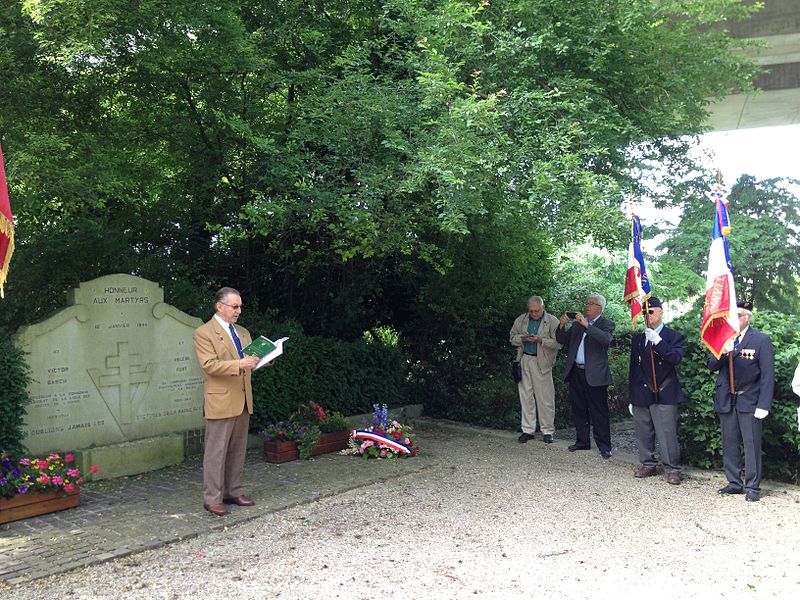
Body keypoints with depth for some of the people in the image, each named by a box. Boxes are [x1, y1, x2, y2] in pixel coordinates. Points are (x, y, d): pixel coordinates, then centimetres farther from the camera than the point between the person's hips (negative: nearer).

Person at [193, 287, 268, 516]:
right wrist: (239, 364, -26)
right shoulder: (204, 333, -7)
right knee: (216, 452, -2)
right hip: (220, 401, -7)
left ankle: (233, 492, 23)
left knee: (238, 450, 13)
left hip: (243, 401, 7)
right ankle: (212, 498, 6)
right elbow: (209, 365, -17)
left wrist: (262, 360, 0)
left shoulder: (243, 332, 16)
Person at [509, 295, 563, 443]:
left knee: (545, 398, -1)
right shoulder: (520, 320, 10)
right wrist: (522, 338, -6)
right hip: (524, 360, 4)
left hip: (542, 363, -4)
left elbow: (558, 343, -7)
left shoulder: (552, 321, -2)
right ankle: (528, 430, 14)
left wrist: (541, 340, -20)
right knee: (526, 396, 6)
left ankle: (548, 431, 11)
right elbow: (512, 337, 15)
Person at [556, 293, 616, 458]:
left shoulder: (607, 324, -1)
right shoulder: (577, 323, 14)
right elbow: (563, 341, 11)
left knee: (599, 413, -2)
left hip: (594, 375, -6)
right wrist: (562, 326, -7)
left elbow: (606, 339, -22)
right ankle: (582, 441, 25)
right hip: (576, 372, 6)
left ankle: (604, 446, 5)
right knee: (578, 410, 14)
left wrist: (586, 325, -27)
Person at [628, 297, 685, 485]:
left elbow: (675, 358, -16)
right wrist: (632, 397, 15)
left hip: (664, 395, -4)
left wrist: (657, 341, -25)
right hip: (641, 395, 5)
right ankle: (648, 465, 23)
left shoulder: (674, 336, 2)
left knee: (667, 434, -6)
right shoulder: (637, 339, 14)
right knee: (643, 434, 9)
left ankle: (672, 470, 5)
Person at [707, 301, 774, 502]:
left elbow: (767, 375, -6)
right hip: (726, 401, 4)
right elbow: (712, 365, 2)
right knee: (729, 444, 9)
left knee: (751, 444, -2)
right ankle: (734, 483, 19)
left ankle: (752, 487, 7)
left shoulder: (761, 340, -3)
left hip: (749, 401, -4)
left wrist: (763, 405, -13)